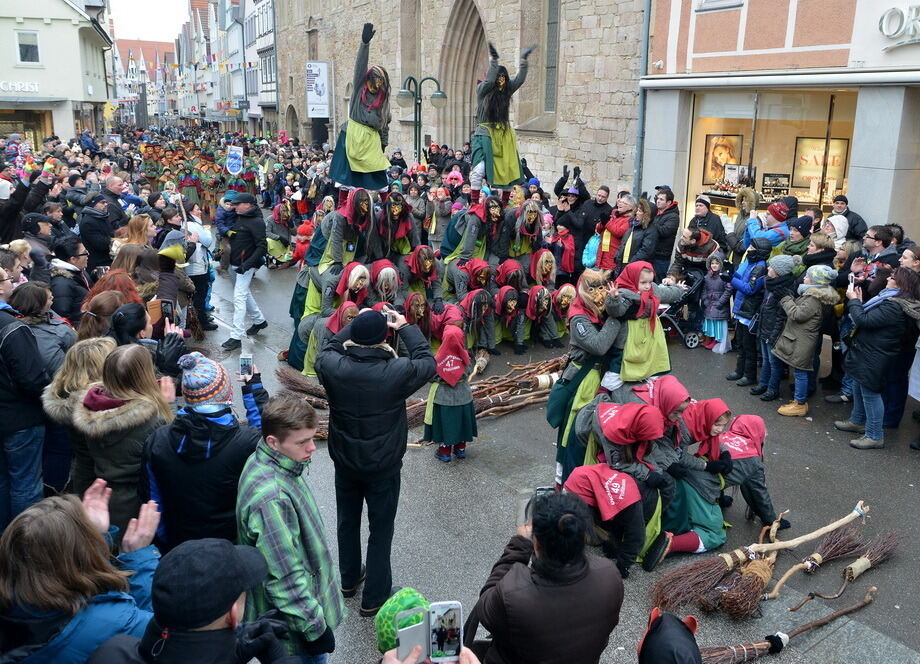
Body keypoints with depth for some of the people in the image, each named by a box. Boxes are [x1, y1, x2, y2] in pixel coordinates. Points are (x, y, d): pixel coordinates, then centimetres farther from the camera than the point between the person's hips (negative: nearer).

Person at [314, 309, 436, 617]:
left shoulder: (333, 367, -20)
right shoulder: (396, 371, -28)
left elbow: (326, 350, 5)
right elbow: (427, 363, -7)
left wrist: (355, 326, 6)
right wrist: (405, 328, 1)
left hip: (344, 462, 4)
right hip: (383, 467, -3)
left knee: (347, 521, 24)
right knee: (381, 529, 14)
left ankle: (349, 579, 45)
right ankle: (374, 597, 26)